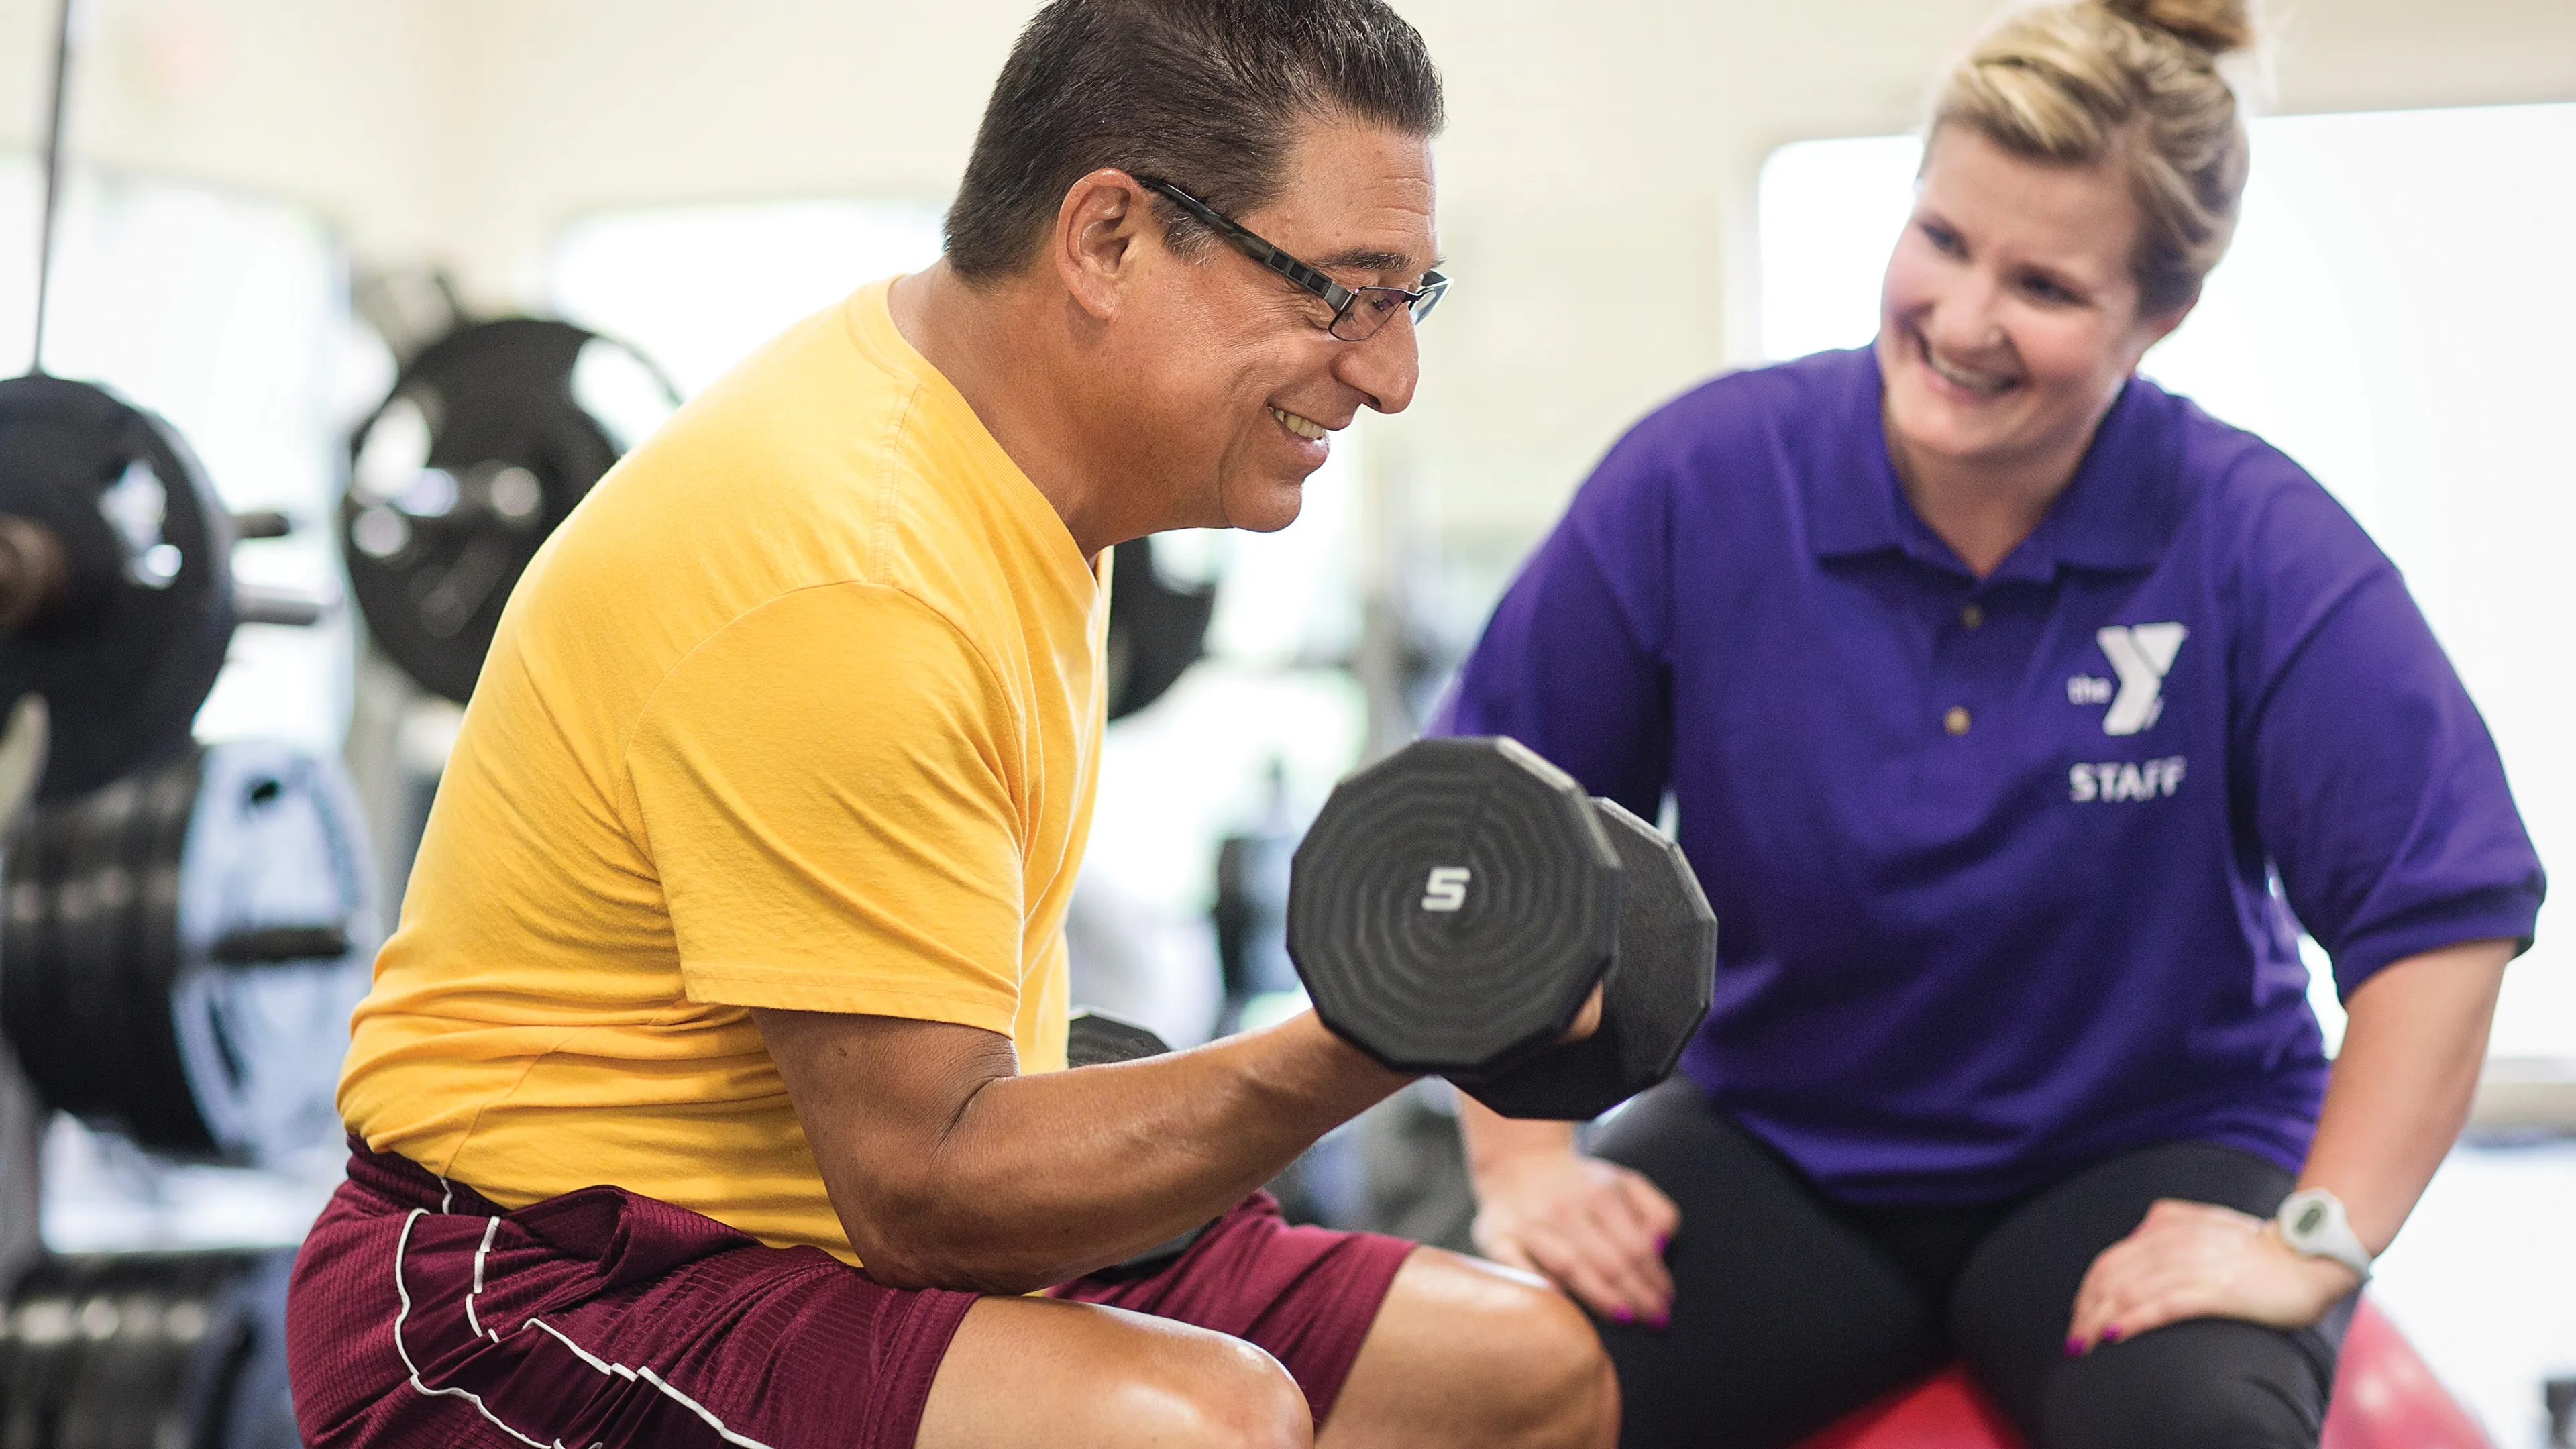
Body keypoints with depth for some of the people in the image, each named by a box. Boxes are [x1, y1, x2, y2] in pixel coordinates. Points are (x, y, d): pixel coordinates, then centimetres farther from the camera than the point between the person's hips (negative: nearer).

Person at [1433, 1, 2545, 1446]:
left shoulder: (2254, 542, -13)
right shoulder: (1696, 482, -9)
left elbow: (2442, 911, -12)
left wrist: (2318, 1241, -17)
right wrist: (1523, 1159, -5)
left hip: (2143, 1159, -1)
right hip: (1777, 1150, 1)